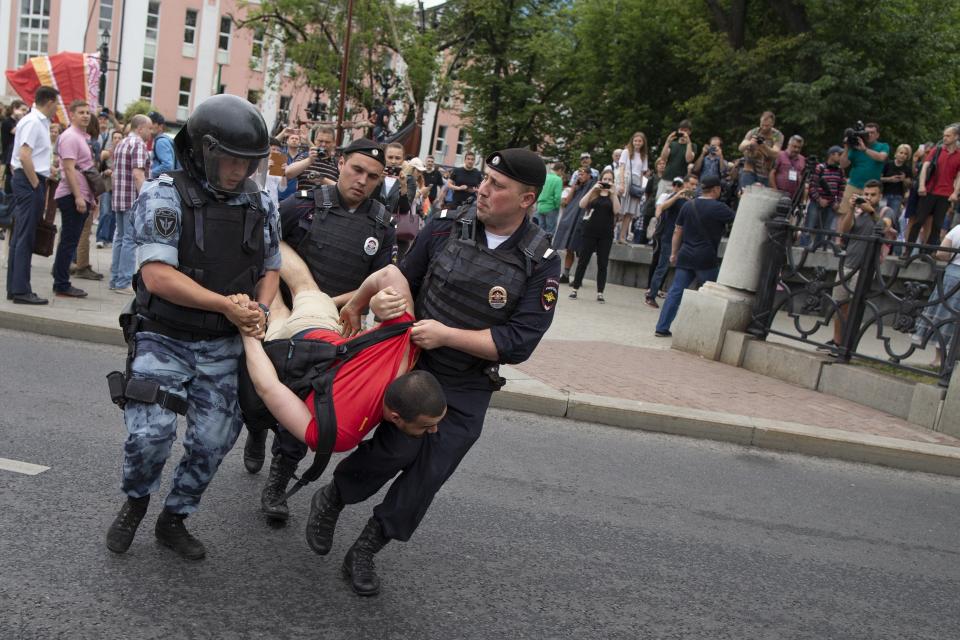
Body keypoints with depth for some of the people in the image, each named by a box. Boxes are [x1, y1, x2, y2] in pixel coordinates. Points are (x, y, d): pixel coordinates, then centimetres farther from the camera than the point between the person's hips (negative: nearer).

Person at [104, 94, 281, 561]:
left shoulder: (260, 206, 3)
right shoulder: (163, 196, -12)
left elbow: (271, 268, 15)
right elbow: (158, 276, -20)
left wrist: (259, 309, -5)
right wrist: (225, 304, -21)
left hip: (223, 347, 4)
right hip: (164, 341, -4)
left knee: (214, 440, 3)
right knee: (151, 432, -16)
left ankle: (173, 520, 28)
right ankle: (135, 502, 18)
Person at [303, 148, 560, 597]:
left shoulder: (541, 263, -12)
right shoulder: (447, 227, -8)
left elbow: (518, 343, -17)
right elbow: (402, 282, 5)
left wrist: (446, 334, -22)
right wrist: (356, 306, 3)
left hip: (468, 390, 1)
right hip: (415, 362, 0)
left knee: (428, 476, 3)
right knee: (400, 447, -19)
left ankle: (365, 552, 24)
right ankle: (331, 500, 10)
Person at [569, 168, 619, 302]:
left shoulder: (614, 196, 8)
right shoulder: (593, 194, 7)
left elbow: (616, 211, -9)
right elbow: (582, 205, -9)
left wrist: (613, 193, -15)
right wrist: (593, 189, -15)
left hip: (606, 235, 1)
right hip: (589, 232, -1)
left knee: (602, 264, 1)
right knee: (582, 261, 1)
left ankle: (600, 293, 4)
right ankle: (574, 289, 8)